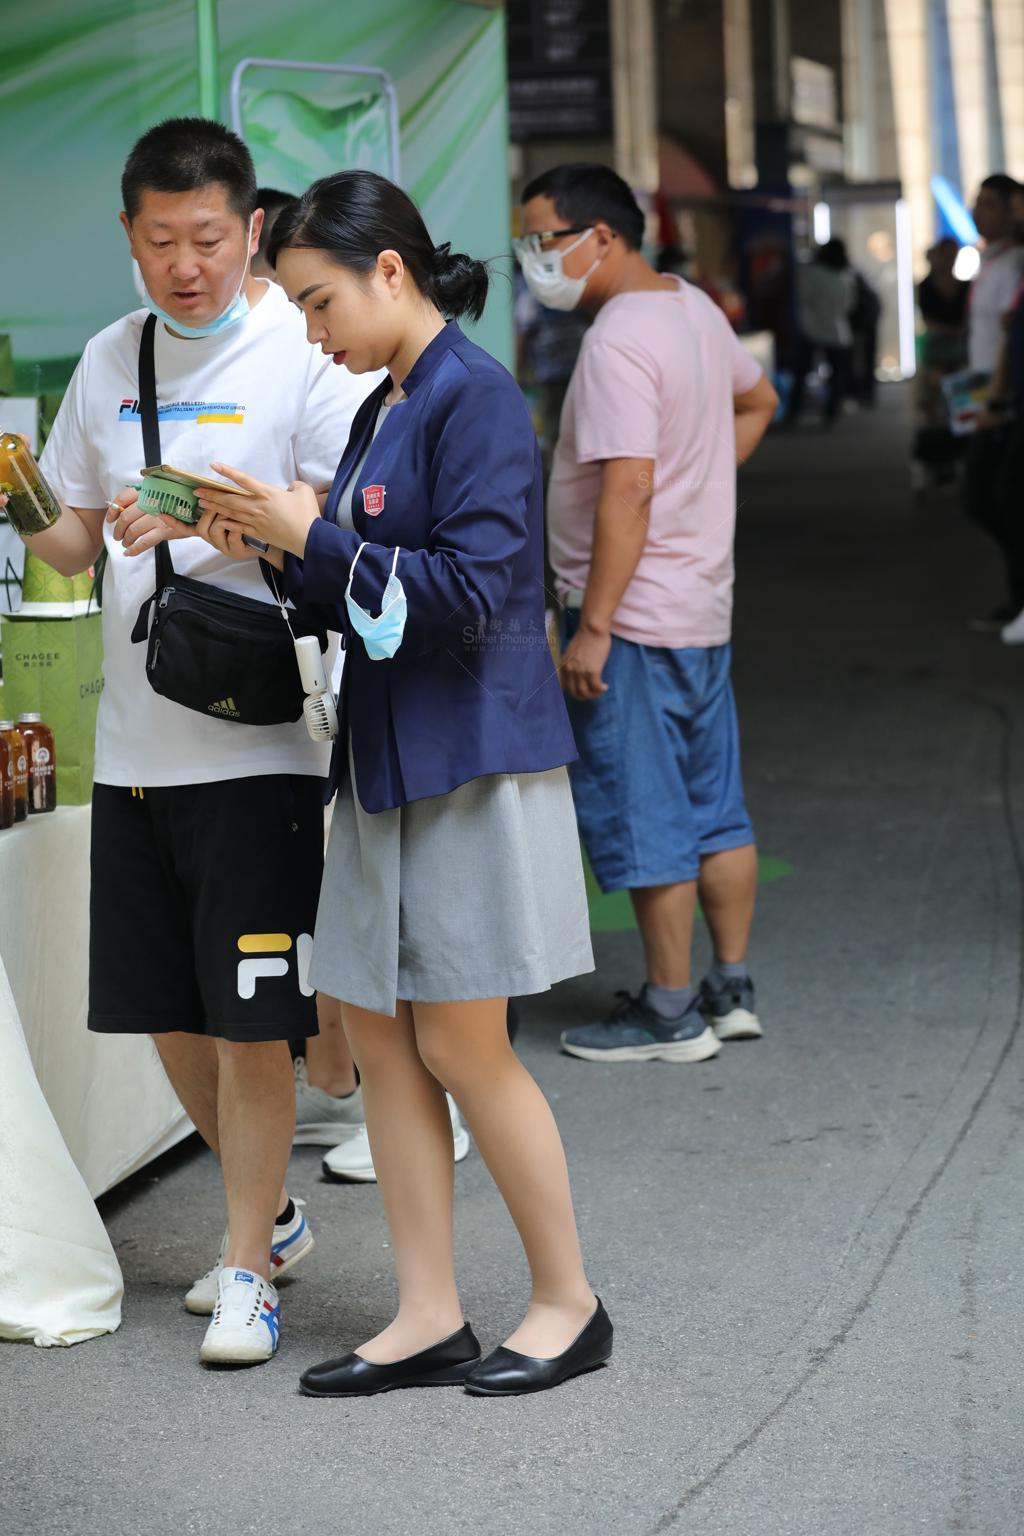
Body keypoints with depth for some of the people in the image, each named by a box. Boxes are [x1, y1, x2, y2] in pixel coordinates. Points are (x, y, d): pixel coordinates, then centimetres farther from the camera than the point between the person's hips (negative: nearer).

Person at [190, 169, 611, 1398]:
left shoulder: (475, 399, -13)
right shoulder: (381, 410, 14)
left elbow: (470, 593, -20)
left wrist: (315, 537, -15)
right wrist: (275, 552, 2)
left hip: (473, 766, -9)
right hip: (386, 765, 9)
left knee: (460, 1047, -2)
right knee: (378, 1038, 8)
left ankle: (568, 1301, 14)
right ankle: (429, 1317, 16)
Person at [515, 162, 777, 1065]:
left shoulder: (617, 344, -20)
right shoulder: (694, 308, 10)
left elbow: (628, 490, -26)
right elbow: (758, 401, 27)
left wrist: (592, 627, -24)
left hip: (635, 613, -10)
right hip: (704, 606, 10)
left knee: (641, 819, 0)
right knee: (715, 808, 14)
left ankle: (670, 1014, 6)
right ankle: (732, 990, 22)